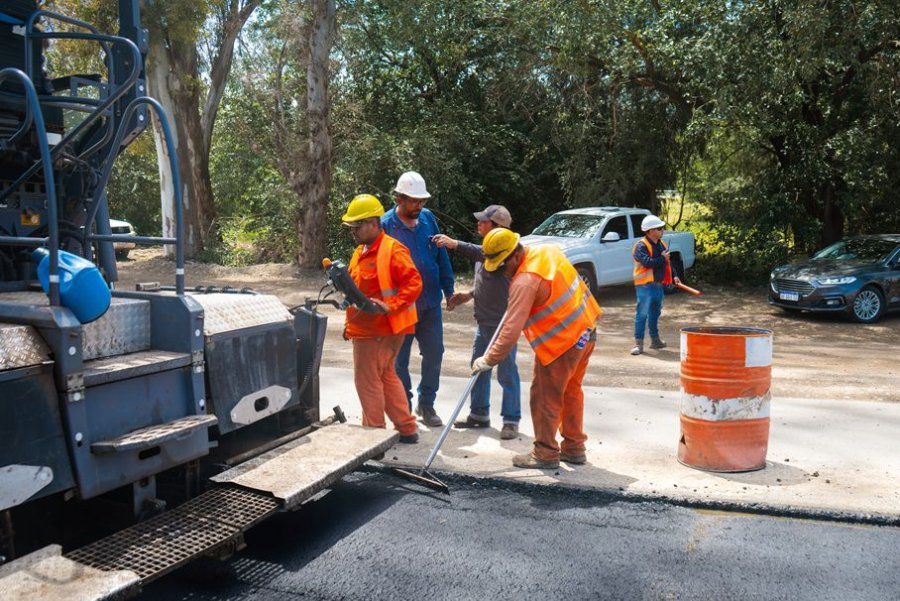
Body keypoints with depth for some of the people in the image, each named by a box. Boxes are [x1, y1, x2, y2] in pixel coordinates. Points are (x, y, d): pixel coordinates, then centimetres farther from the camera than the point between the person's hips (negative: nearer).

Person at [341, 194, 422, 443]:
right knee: (385, 376, 16)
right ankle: (407, 430, 27)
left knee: (367, 379, -3)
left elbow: (414, 283, -22)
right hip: (365, 328, 10)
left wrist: (390, 306, -29)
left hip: (379, 329, -10)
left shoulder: (392, 250, -16)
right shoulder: (361, 251, 15)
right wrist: (350, 324, 20)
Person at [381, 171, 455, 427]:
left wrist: (448, 289, 10)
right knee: (400, 359, 8)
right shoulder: (386, 225, -11)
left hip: (431, 303, 4)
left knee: (434, 354, 9)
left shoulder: (428, 218, 1)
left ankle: (426, 403, 27)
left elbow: (441, 255, 8)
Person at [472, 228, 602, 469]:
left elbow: (511, 331, -25)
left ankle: (545, 454, 18)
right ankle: (574, 449, 32)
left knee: (545, 398, 5)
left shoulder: (525, 281, -23)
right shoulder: (547, 250, 2)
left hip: (562, 343, -9)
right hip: (586, 331, 9)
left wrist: (488, 360, -16)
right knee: (571, 390, 20)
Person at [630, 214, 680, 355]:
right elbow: (647, 262, -27)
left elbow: (667, 263, 23)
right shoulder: (641, 246, -12)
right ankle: (638, 343, -5)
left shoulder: (662, 244, 14)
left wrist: (673, 277, 12)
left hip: (659, 285, 8)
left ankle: (655, 340, 29)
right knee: (642, 314, -8)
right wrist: (662, 258, -17)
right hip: (645, 286, -8)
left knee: (655, 313, 18)